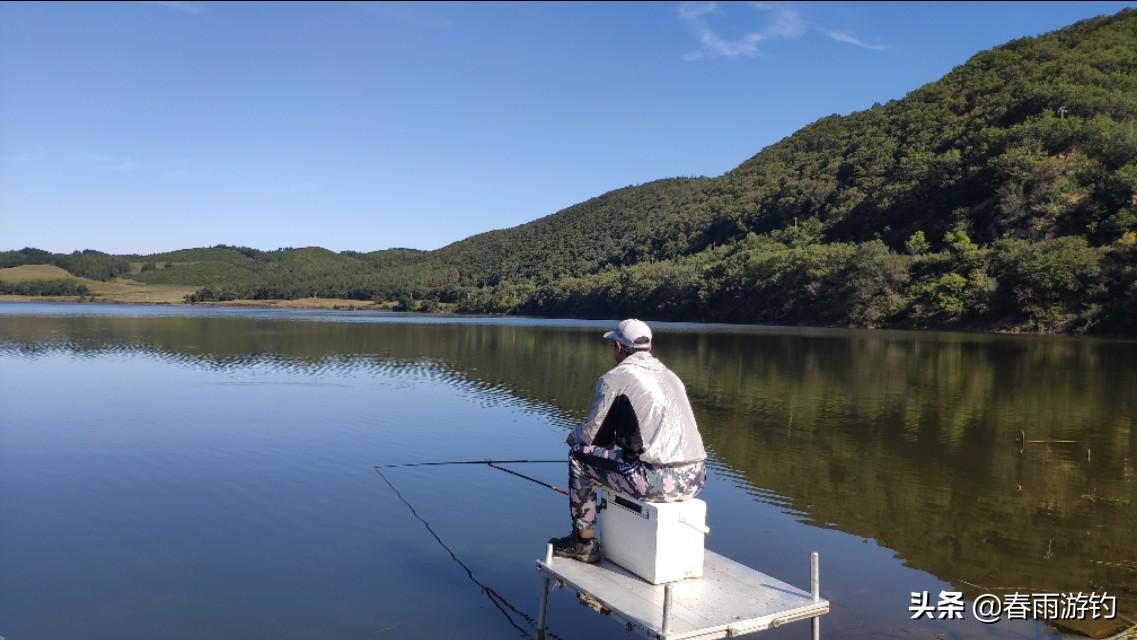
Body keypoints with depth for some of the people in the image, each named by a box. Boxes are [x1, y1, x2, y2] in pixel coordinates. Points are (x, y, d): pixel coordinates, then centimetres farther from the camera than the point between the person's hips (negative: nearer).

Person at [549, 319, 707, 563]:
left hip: (658, 481, -8)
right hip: (696, 479, 8)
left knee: (580, 455, 11)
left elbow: (591, 434, 3)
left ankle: (583, 541, 20)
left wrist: (573, 437, 26)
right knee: (617, 455, 33)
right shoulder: (670, 376, 20)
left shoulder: (614, 378, -1)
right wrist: (614, 439, 36)